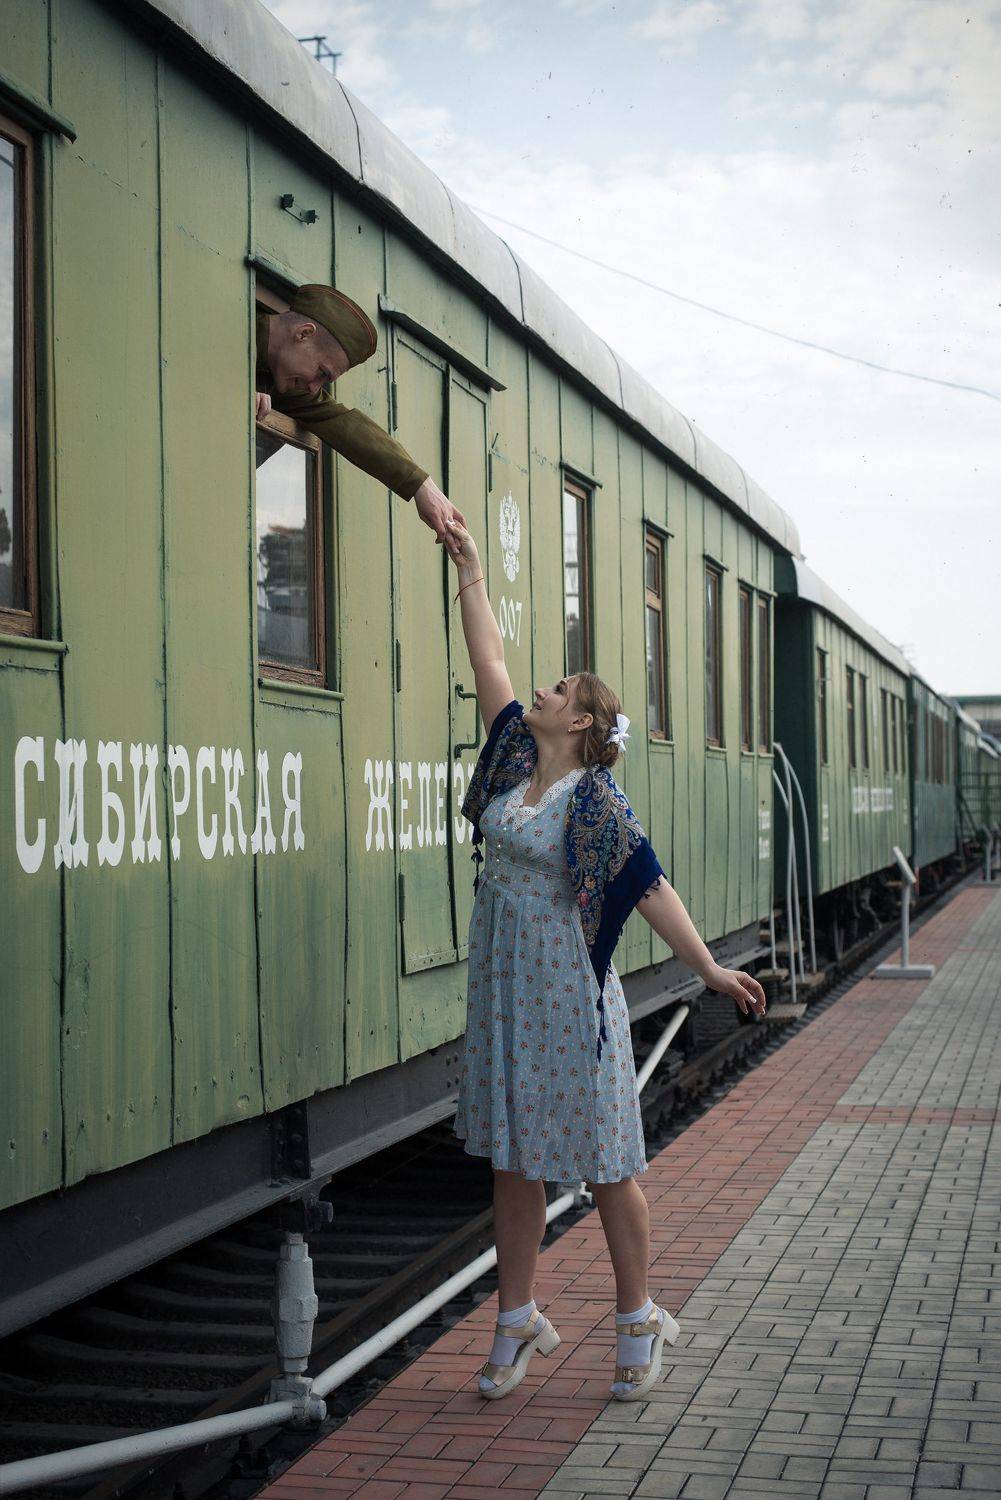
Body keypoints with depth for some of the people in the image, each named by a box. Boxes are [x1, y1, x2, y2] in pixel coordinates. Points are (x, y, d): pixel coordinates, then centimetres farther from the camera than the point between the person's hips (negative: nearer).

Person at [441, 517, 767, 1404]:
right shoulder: (516, 762, 5)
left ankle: (639, 1322, 16)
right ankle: (519, 1322, 22)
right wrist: (471, 571, 11)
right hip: (504, 989, 6)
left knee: (604, 1165, 3)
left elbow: (650, 889, -11)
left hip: (570, 998, -6)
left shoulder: (596, 802, -11)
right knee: (512, 1162, 11)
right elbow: (489, 661, 9)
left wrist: (709, 969, -15)